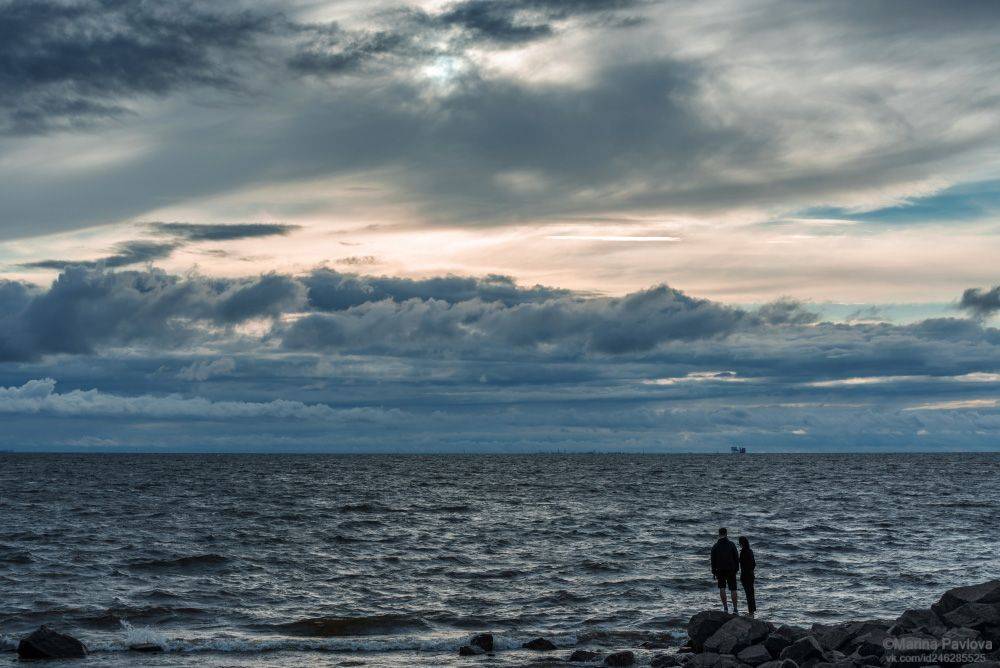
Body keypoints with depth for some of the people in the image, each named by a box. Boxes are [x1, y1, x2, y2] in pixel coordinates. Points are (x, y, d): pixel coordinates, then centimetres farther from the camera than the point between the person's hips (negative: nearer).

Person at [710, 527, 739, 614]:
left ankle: (725, 607, -3)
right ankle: (735, 609, 4)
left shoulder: (715, 546, -3)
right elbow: (737, 558, -1)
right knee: (733, 589, 5)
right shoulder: (731, 544, -4)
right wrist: (737, 568, 9)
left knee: (722, 588, 8)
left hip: (720, 570, 0)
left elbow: (713, 561, -1)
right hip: (731, 570, 0)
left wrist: (714, 573, 6)